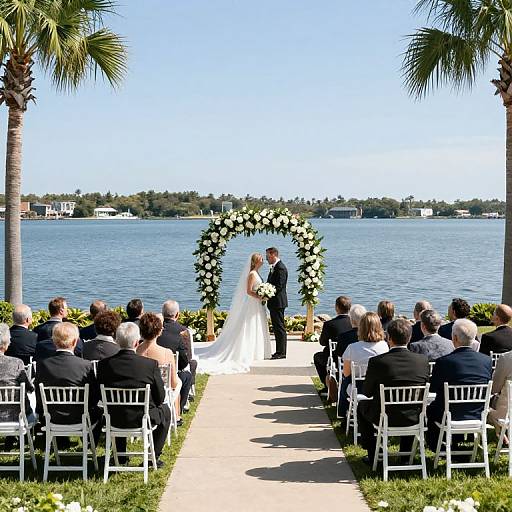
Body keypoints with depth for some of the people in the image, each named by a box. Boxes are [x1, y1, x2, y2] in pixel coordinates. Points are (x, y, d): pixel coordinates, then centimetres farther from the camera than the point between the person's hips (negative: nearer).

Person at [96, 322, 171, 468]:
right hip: (144, 418, -3)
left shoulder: (104, 364, -11)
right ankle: (154, 456, 25)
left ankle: (121, 456, 39)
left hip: (115, 420, 3)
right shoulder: (151, 364, -17)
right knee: (165, 410, 28)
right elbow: (160, 397, -7)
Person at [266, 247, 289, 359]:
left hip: (278, 302, -11)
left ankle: (281, 352, -1)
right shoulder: (274, 267, 16)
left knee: (280, 328, -5)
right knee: (276, 328, 13)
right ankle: (279, 351, 19)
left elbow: (279, 287, -21)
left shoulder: (280, 268, -16)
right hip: (274, 303, 11)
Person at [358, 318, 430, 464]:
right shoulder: (423, 360, -11)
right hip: (413, 419, 2)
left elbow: (367, 392, -6)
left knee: (362, 406, 29)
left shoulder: (377, 361, -19)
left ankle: (372, 455, 29)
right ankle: (406, 453, 38)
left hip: (384, 418, -2)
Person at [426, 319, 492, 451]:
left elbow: (433, 388, -8)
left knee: (430, 409, 27)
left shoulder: (443, 362, -21)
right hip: (478, 416, 4)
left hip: (451, 417, -4)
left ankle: (436, 449, 37)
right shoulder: (487, 360, -9)